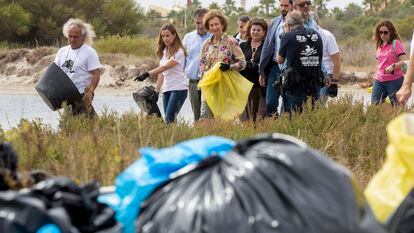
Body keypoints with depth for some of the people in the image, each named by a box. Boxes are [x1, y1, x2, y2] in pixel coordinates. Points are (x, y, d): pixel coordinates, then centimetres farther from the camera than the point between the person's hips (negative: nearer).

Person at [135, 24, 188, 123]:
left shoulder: (179, 52, -9)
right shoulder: (163, 52, 16)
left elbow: (164, 68, -18)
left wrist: (147, 74, -26)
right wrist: (156, 90, 11)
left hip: (179, 88, -7)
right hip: (166, 89, 7)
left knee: (169, 119, -17)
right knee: (168, 119, 0)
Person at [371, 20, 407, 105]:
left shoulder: (396, 43, -7)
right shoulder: (379, 45, 14)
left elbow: (403, 61, -15)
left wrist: (393, 66, -31)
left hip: (394, 80, -6)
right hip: (379, 80, 6)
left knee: (395, 105, -4)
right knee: (374, 104, -4)